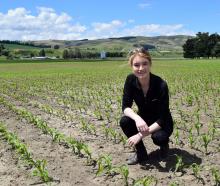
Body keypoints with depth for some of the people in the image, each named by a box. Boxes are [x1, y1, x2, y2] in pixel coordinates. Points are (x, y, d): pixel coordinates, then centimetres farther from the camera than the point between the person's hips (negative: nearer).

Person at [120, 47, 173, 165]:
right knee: (124, 121, -25)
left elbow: (162, 118, -28)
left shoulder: (161, 85, -31)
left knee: (158, 137, -35)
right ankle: (141, 154, -3)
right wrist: (137, 118, -38)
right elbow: (125, 106, -17)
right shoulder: (130, 80, -19)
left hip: (162, 123, -4)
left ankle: (164, 145, 5)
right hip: (143, 119, 4)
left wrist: (141, 135, -34)